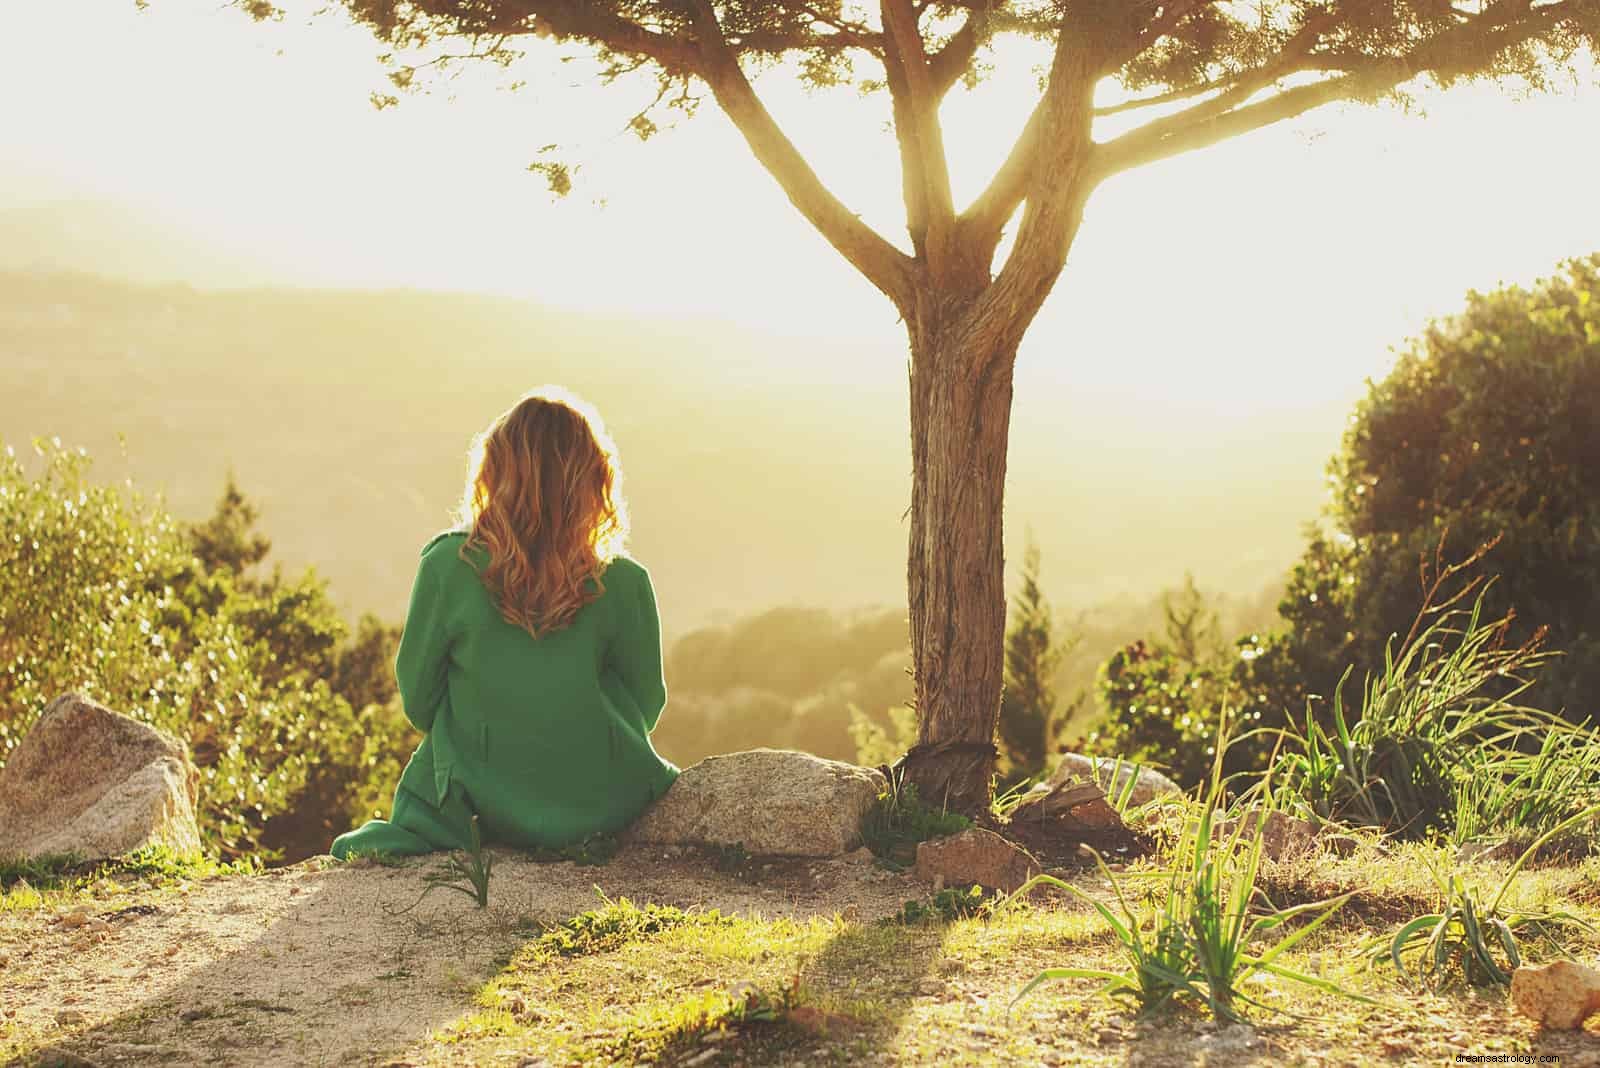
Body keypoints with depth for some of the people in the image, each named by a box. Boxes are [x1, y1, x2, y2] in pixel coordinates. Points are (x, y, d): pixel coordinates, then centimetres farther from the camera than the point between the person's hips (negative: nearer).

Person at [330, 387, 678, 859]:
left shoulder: (448, 564, -12)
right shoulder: (625, 583, -10)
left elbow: (417, 697, -1)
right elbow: (645, 707, 2)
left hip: (488, 808, 0)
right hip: (606, 812, 0)